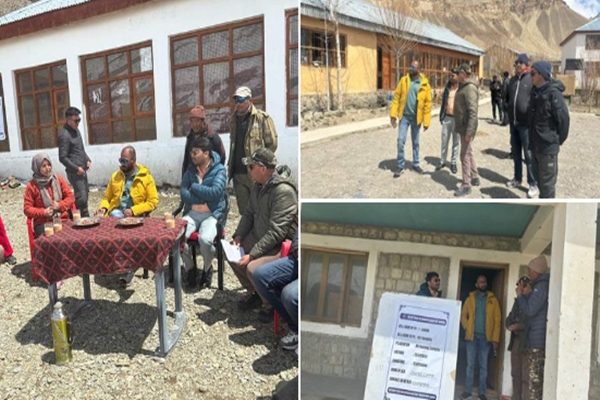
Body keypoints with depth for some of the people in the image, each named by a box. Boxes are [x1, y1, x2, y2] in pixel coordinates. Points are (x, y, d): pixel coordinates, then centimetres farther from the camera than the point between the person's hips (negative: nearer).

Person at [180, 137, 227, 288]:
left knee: (205, 239, -33)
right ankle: (189, 268, 2)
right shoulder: (190, 169, 8)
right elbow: (183, 193, -2)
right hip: (192, 213, 4)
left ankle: (207, 268, 1)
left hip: (212, 214, -4)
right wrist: (204, 199, -14)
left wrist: (194, 187, -9)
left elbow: (215, 192, -20)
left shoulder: (219, 170, -6)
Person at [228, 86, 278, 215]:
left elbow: (272, 144, -7)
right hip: (238, 173, 6)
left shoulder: (262, 118, -6)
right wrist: (231, 165, 15)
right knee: (243, 208, 14)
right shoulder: (233, 120, 13)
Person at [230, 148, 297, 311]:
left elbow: (277, 232, -29)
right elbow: (249, 213, 12)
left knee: (253, 268, -26)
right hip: (259, 237, 9)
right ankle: (255, 293, 20)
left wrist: (252, 255, -26)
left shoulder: (283, 191, -27)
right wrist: (238, 236, -2)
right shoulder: (259, 184, 2)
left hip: (281, 245, -9)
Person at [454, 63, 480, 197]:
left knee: (465, 155, -4)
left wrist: (469, 131, -28)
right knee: (468, 152, 19)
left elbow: (473, 112, -25)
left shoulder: (470, 88, -19)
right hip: (463, 126, 10)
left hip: (467, 127, -10)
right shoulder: (464, 86, 11)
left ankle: (466, 185, 5)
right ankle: (475, 177, 33)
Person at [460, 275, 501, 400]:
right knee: (470, 364, 5)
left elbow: (497, 320, -1)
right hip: (472, 336, 1)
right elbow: (463, 315, 11)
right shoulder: (470, 298, 6)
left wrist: (495, 338, -7)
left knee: (483, 365, 6)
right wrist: (467, 328, -4)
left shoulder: (492, 299, 3)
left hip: (486, 337, 0)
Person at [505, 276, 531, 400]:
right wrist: (510, 325, -4)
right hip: (516, 341, 7)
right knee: (515, 374, 10)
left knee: (526, 377, -9)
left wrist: (518, 326, -18)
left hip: (527, 343, -7)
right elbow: (509, 318, 16)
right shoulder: (518, 300, 16)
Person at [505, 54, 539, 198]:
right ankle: (517, 178, 30)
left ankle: (533, 184, 5)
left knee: (528, 154, -3)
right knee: (516, 152, 16)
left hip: (526, 123, -7)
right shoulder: (513, 80, 12)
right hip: (513, 123, 7)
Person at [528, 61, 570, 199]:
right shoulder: (535, 92, 8)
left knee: (547, 181, 2)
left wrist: (558, 141, -6)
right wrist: (532, 138, 13)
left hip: (548, 146, -8)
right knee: (537, 175, 20)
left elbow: (563, 119, -16)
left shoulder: (553, 93, -17)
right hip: (535, 144, 8)